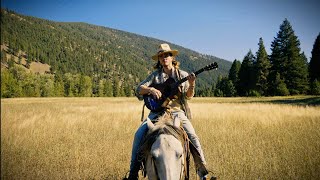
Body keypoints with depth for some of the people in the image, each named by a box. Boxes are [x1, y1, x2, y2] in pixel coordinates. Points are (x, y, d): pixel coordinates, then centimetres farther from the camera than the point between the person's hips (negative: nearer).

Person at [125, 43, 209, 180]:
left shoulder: (183, 75, 7)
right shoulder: (155, 75, 6)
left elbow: (188, 96, 2)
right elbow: (138, 89, 0)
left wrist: (191, 85, -19)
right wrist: (151, 89, -20)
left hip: (177, 111, 0)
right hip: (157, 111, 1)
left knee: (193, 136, -20)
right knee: (139, 135, -17)